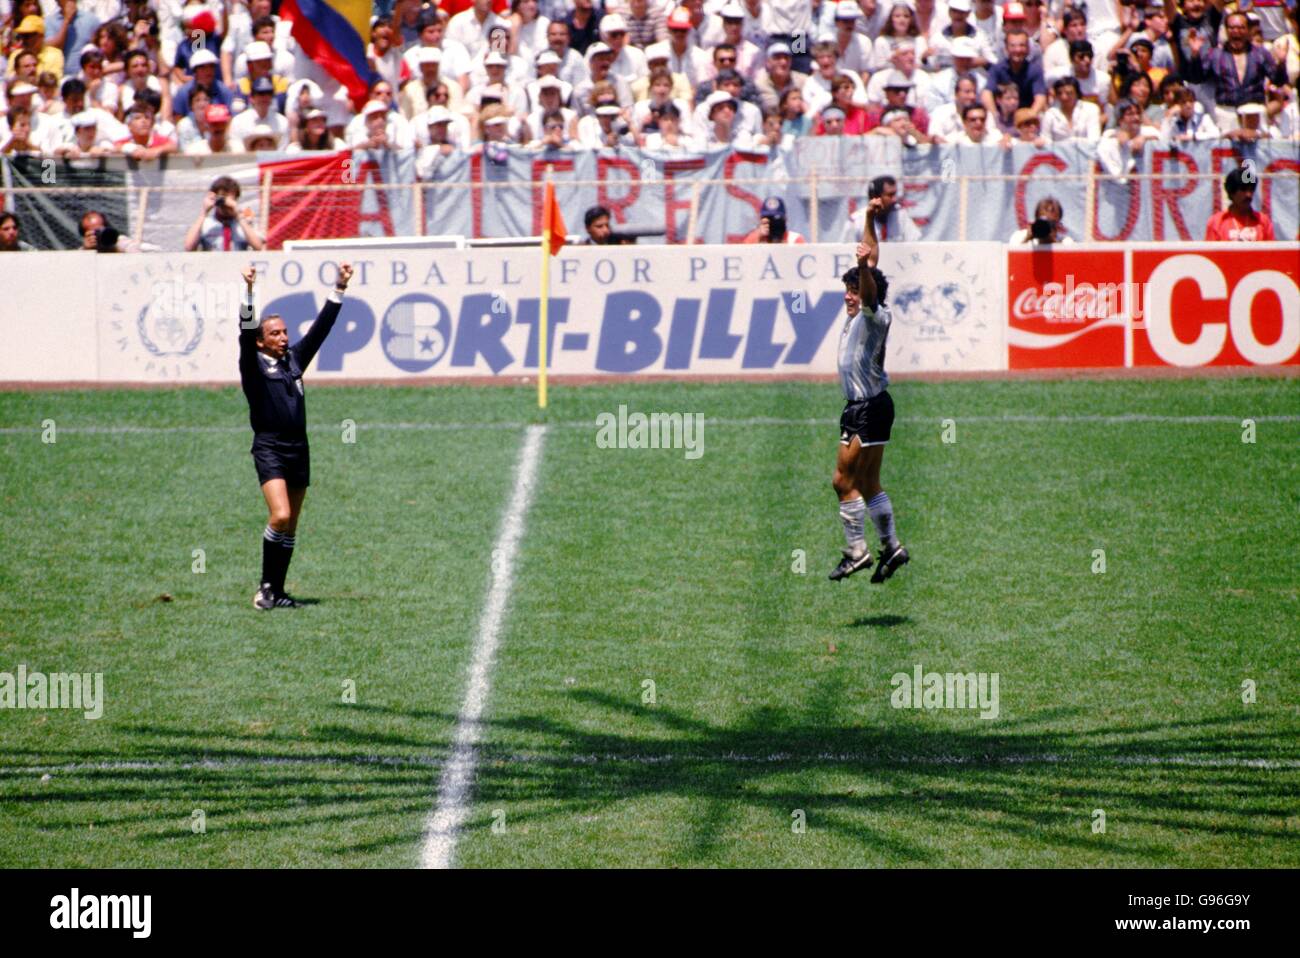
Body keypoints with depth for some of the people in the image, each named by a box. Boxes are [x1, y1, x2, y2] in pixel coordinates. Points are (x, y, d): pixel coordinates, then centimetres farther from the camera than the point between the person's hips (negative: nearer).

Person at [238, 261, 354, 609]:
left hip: (298, 448, 6)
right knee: (280, 515, -21)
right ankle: (266, 586, -10)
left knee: (291, 526, 6)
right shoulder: (253, 364, 0)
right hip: (269, 447, -6)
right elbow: (246, 332, -15)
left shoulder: (294, 359, 14)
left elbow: (321, 328, 14)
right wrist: (248, 292, -28)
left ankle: (277, 592, 12)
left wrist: (339, 289, 8)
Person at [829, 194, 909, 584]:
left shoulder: (875, 317, -13)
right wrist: (869, 221, 17)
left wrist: (864, 267, -55)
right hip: (858, 407, 10)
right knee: (868, 484, 13)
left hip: (870, 407, -10)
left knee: (844, 481, -8)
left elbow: (870, 293, -37)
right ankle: (891, 548, 18)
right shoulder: (856, 317, 9)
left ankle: (856, 552, -4)